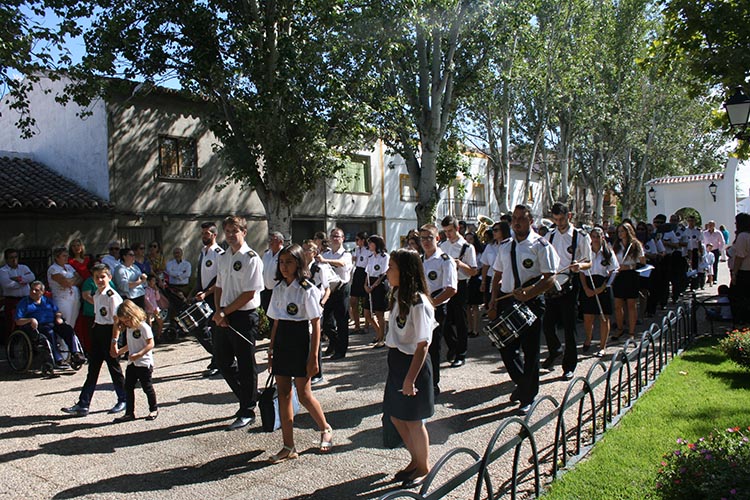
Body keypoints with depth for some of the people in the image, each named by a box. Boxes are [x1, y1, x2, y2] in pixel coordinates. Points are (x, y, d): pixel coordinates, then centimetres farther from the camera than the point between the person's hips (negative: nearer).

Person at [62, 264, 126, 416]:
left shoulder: (112, 296, -16)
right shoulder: (96, 295, 9)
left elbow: (117, 321, -18)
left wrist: (114, 342, -21)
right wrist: (94, 330, 13)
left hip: (109, 332, -8)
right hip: (97, 331, 8)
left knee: (114, 368, 4)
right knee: (93, 369, 10)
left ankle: (123, 400, 21)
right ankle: (83, 405, 14)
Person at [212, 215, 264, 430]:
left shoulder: (251, 258, -12)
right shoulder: (223, 257, 12)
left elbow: (249, 294, -16)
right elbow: (219, 287, 14)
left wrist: (224, 312, -13)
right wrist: (218, 312, -1)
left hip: (244, 317, -8)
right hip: (223, 317, 8)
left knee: (246, 365, 3)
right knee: (223, 363, 15)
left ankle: (247, 412, 17)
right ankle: (249, 398, 34)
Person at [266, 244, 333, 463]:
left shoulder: (308, 289, -10)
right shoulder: (279, 288, 9)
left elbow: (316, 325, -10)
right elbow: (276, 322, 13)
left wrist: (313, 357, -14)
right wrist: (271, 350, 12)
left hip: (300, 341, -6)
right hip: (281, 342, 6)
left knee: (304, 394, 1)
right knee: (283, 393, 7)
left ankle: (326, 429, 29)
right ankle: (288, 447, 16)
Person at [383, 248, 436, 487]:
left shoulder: (418, 303, -22)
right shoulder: (399, 295, 4)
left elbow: (423, 345, -22)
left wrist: (410, 379, -21)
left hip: (413, 363, -8)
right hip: (396, 361, 8)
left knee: (413, 420, 8)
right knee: (396, 416, 18)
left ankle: (423, 467, 32)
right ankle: (415, 459, 40)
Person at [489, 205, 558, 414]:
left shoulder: (540, 245, -7)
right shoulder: (506, 246, 12)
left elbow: (550, 278, -12)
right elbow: (498, 275, 18)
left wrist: (527, 293, -25)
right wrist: (494, 299, 5)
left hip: (531, 302, -5)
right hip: (506, 301, 5)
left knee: (530, 350, 5)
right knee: (506, 347, 8)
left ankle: (527, 396, 22)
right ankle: (522, 384, 35)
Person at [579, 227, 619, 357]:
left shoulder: (608, 253, 2)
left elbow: (613, 272, -2)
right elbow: (582, 271, 4)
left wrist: (602, 287, -12)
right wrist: (586, 288, -7)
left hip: (603, 286, -1)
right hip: (588, 287, 1)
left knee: (604, 317, 0)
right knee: (587, 316, 4)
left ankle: (603, 346, 10)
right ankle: (588, 340, 30)